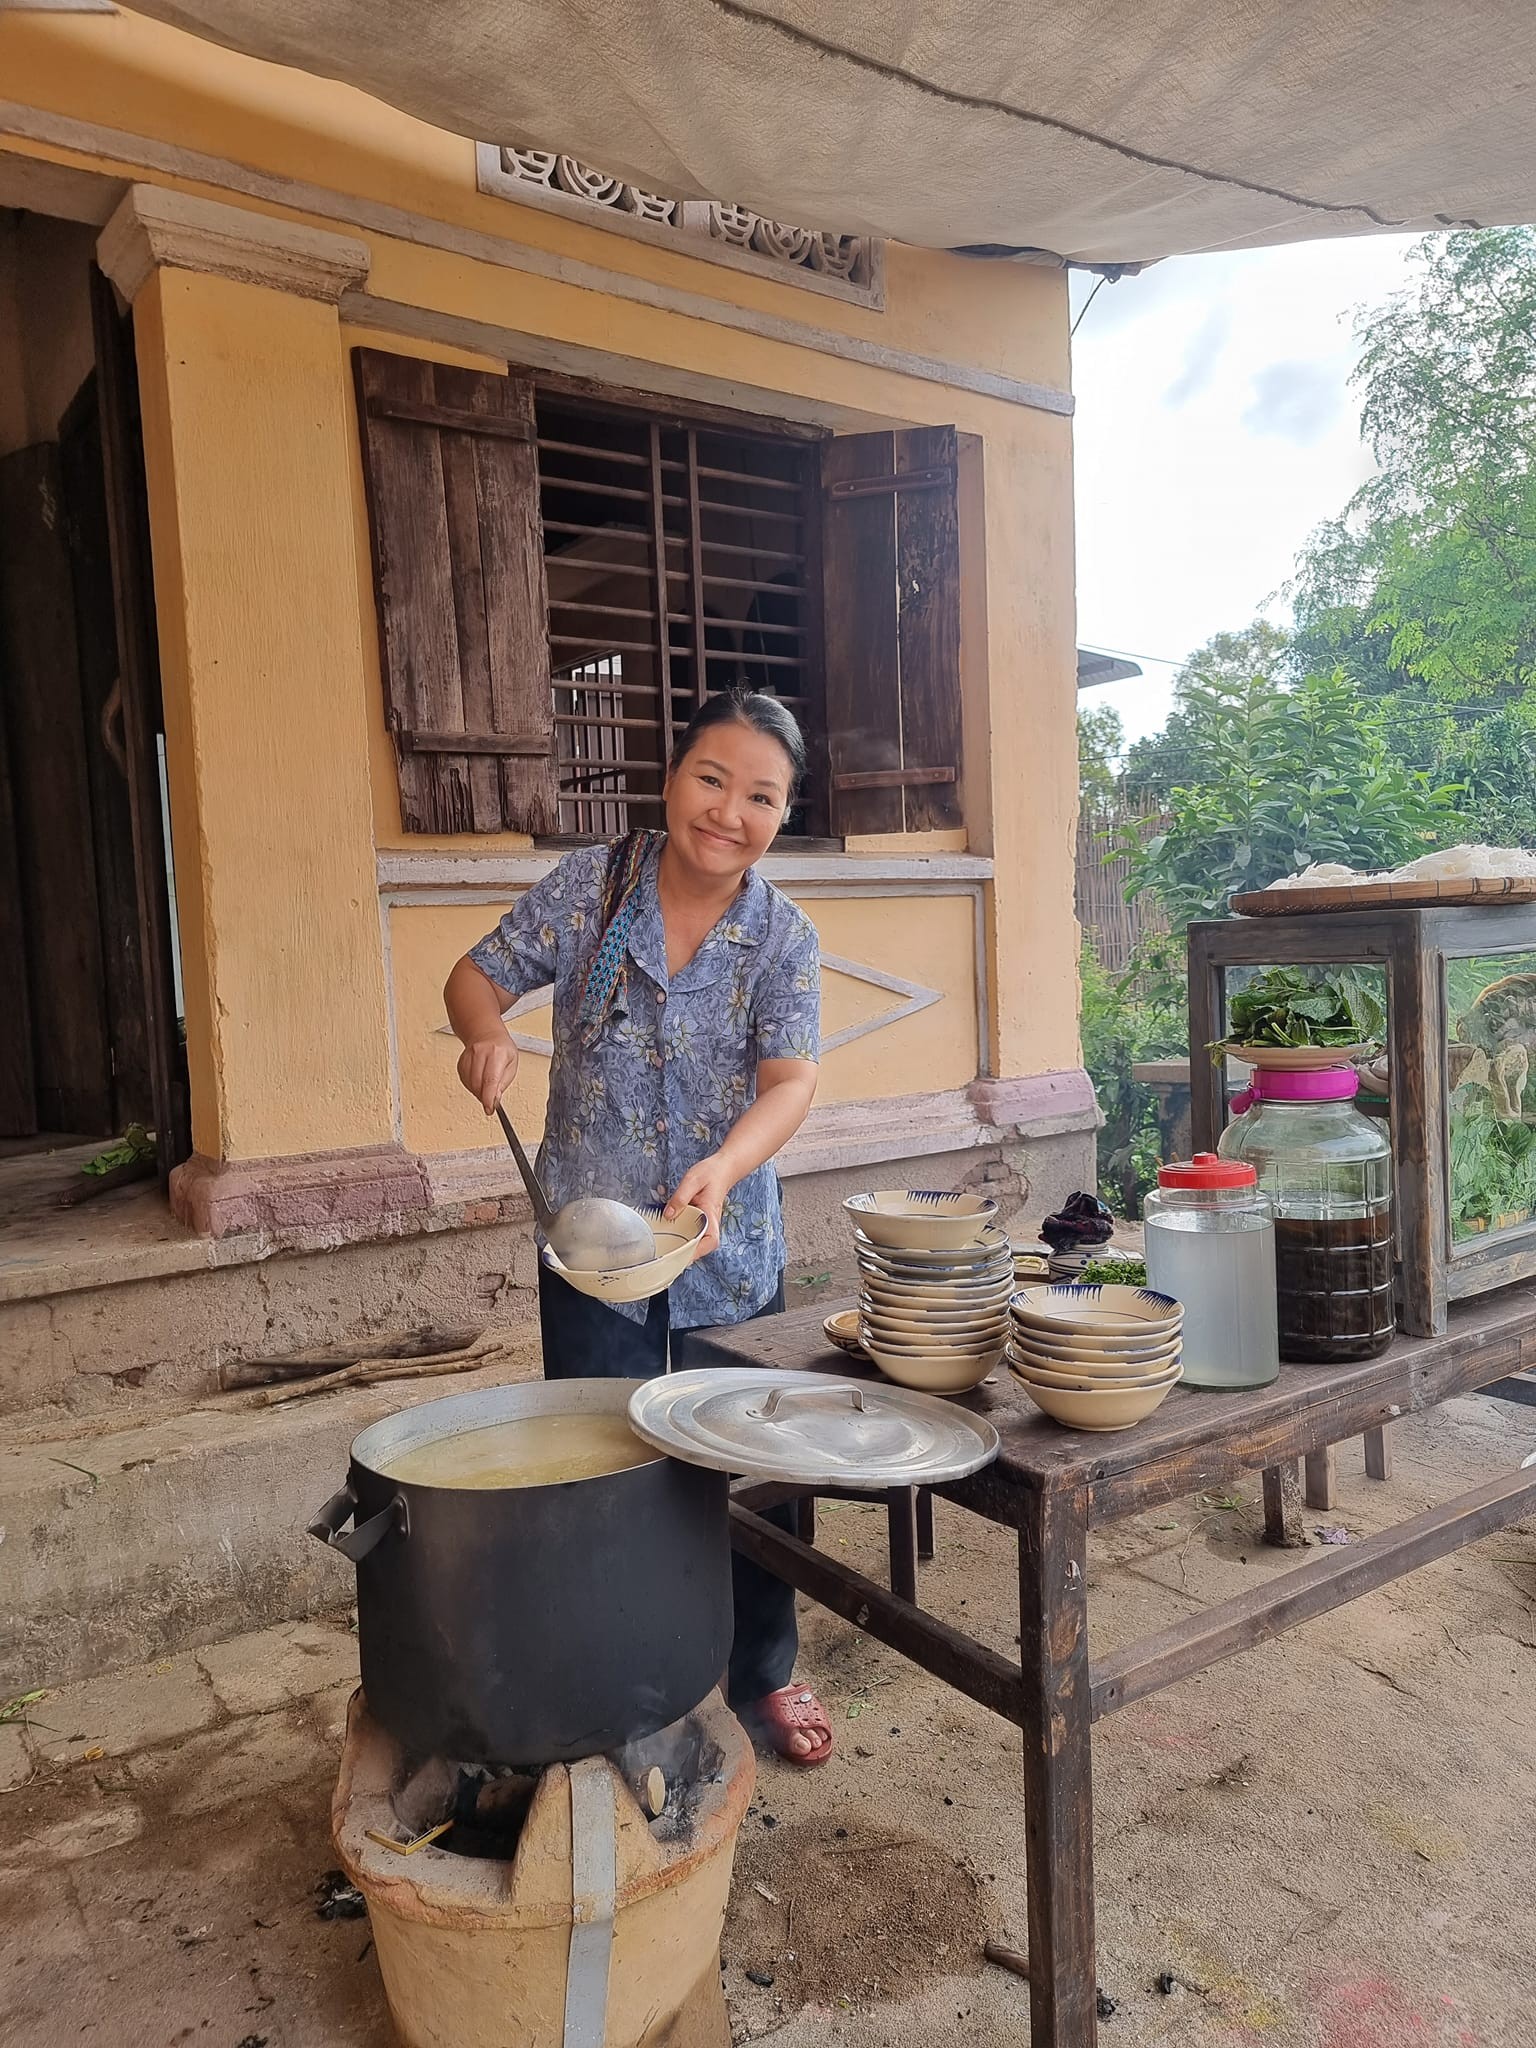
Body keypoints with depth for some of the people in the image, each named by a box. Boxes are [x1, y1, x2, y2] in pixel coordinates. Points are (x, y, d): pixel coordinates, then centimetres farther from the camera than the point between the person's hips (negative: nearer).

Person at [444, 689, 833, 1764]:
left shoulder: (785, 937, -7)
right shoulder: (588, 885, -7)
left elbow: (792, 1078, -19)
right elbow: (479, 973, 2)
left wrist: (722, 1165, -39)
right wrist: (486, 1032, -22)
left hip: (733, 1251, 1)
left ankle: (763, 1675, 37)